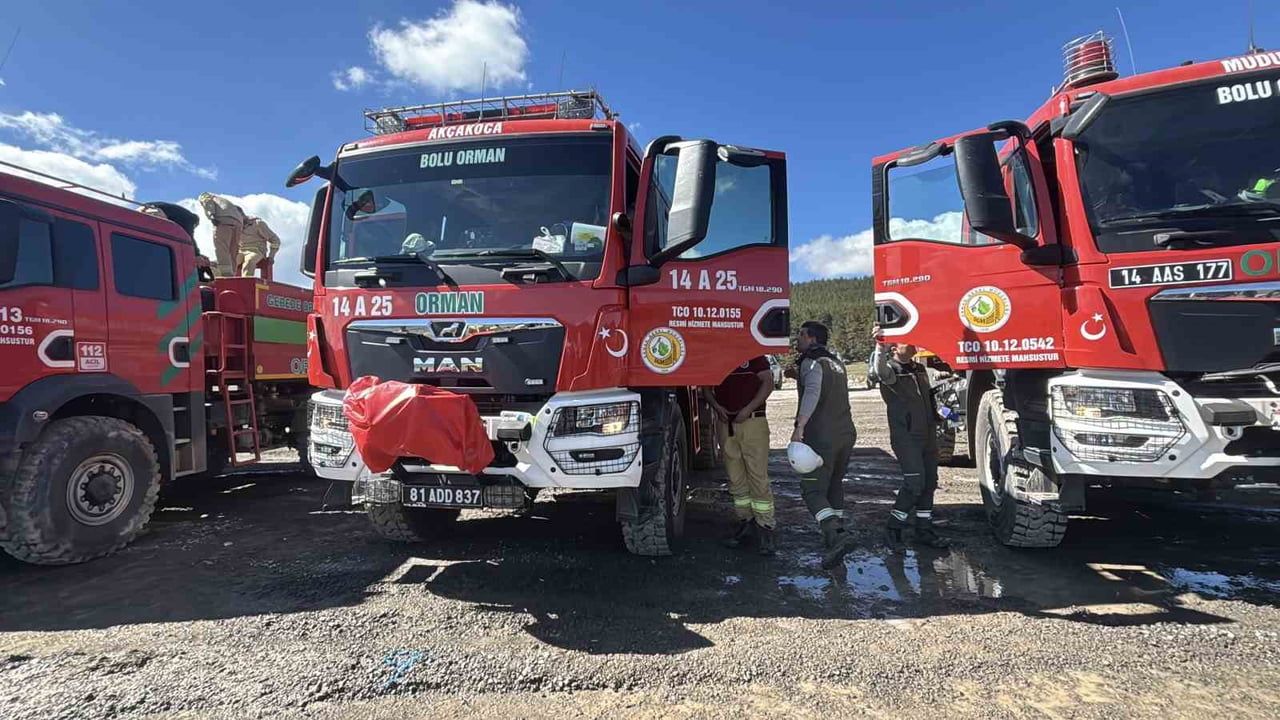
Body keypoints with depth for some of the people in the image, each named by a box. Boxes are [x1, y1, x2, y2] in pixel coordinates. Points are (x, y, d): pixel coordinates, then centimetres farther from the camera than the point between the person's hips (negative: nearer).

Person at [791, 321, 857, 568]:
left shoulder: (812, 362, -9)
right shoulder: (836, 362, 18)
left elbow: (812, 392, -28)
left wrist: (799, 426, -36)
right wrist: (799, 375, 32)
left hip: (822, 436, -9)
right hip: (846, 433, 9)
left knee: (813, 490, -8)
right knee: (835, 484, 22)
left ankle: (836, 535, -24)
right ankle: (836, 532, 29)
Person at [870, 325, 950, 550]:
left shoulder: (920, 369, 15)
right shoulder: (891, 369, -10)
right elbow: (880, 372, -36)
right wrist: (881, 348, -52)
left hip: (928, 435, 8)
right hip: (905, 437, -8)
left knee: (929, 482, 9)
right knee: (914, 483, -14)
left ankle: (924, 529, 20)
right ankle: (894, 527, 1)